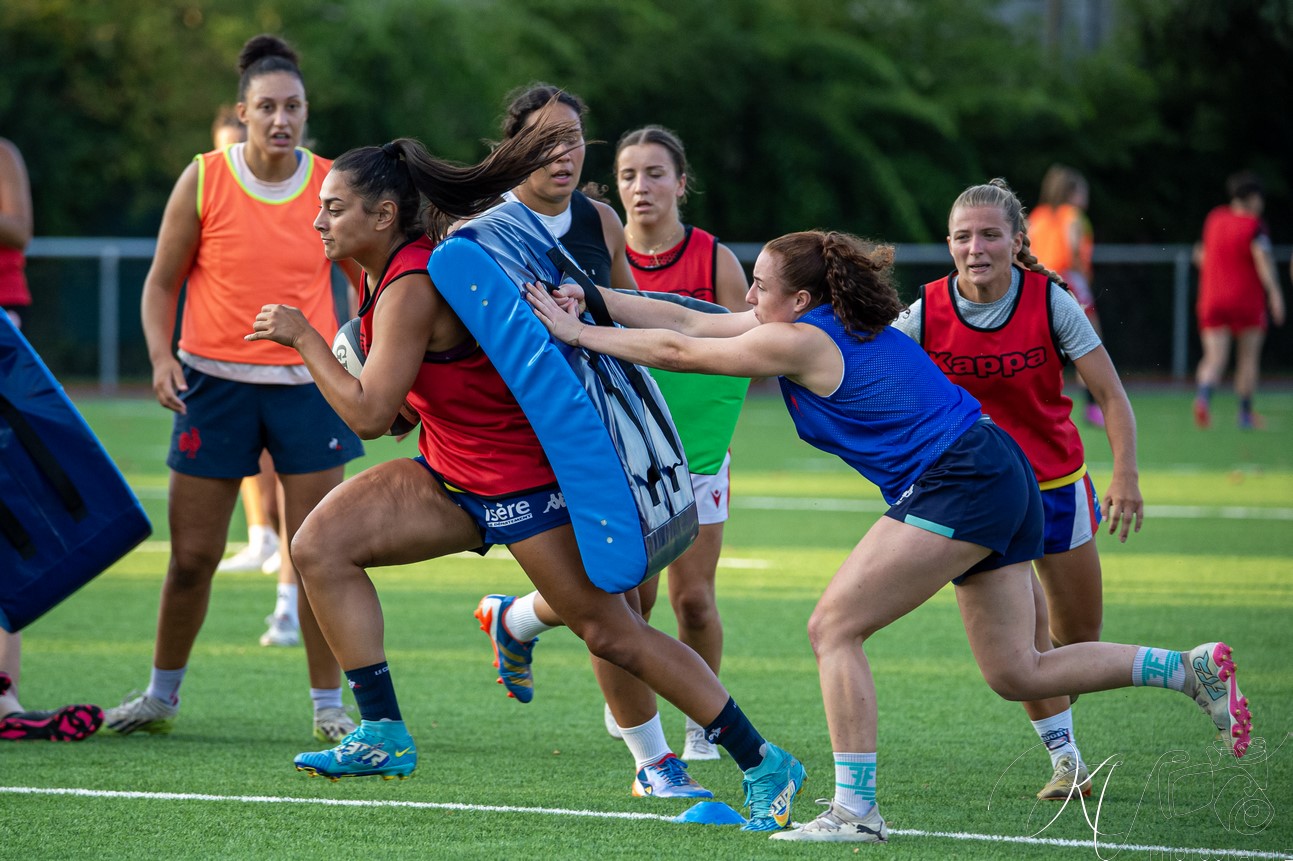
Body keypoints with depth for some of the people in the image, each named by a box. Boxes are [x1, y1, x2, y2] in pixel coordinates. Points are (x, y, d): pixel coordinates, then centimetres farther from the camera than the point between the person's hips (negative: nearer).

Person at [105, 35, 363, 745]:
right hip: (215, 384, 0)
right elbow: (162, 282, 3)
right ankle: (162, 695, 23)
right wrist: (161, 356, -12)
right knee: (192, 555, 4)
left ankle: (329, 706, 7)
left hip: (307, 386, 0)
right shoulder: (203, 180, -5)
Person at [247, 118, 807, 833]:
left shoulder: (412, 287, -25)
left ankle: (764, 764, 0)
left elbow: (369, 414, -28)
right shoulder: (380, 270, 3)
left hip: (523, 481, -9)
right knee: (321, 545, -5)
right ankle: (384, 736, -3)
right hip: (450, 478, 9)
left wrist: (303, 337, -20)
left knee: (612, 634, -8)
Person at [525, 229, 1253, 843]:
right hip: (999, 479, 10)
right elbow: (688, 321, 15)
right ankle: (1192, 669, 15)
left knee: (834, 628, -8)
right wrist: (590, 299, 10)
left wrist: (577, 333, 1)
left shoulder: (798, 341, -11)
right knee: (1017, 672, 12)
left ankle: (856, 809, -10)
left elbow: (677, 351, -7)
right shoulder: (813, 318, 15)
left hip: (956, 486, -10)